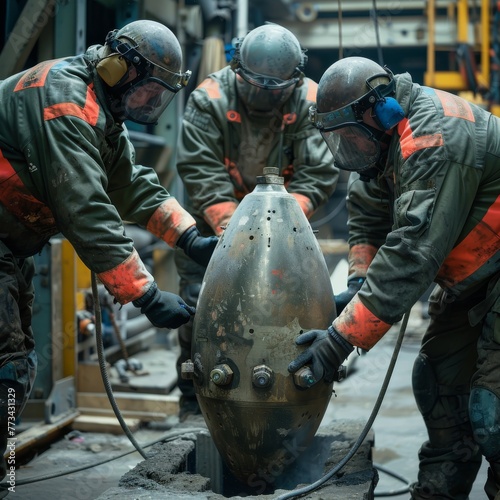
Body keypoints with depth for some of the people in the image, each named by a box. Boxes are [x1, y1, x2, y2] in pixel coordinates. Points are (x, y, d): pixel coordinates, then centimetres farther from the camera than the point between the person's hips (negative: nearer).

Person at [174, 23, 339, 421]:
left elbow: (319, 172, -18)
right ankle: (194, 400, 12)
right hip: (214, 223, -1)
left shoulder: (311, 102, -14)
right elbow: (199, 169, -22)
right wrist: (229, 222, -33)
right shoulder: (210, 98, -17)